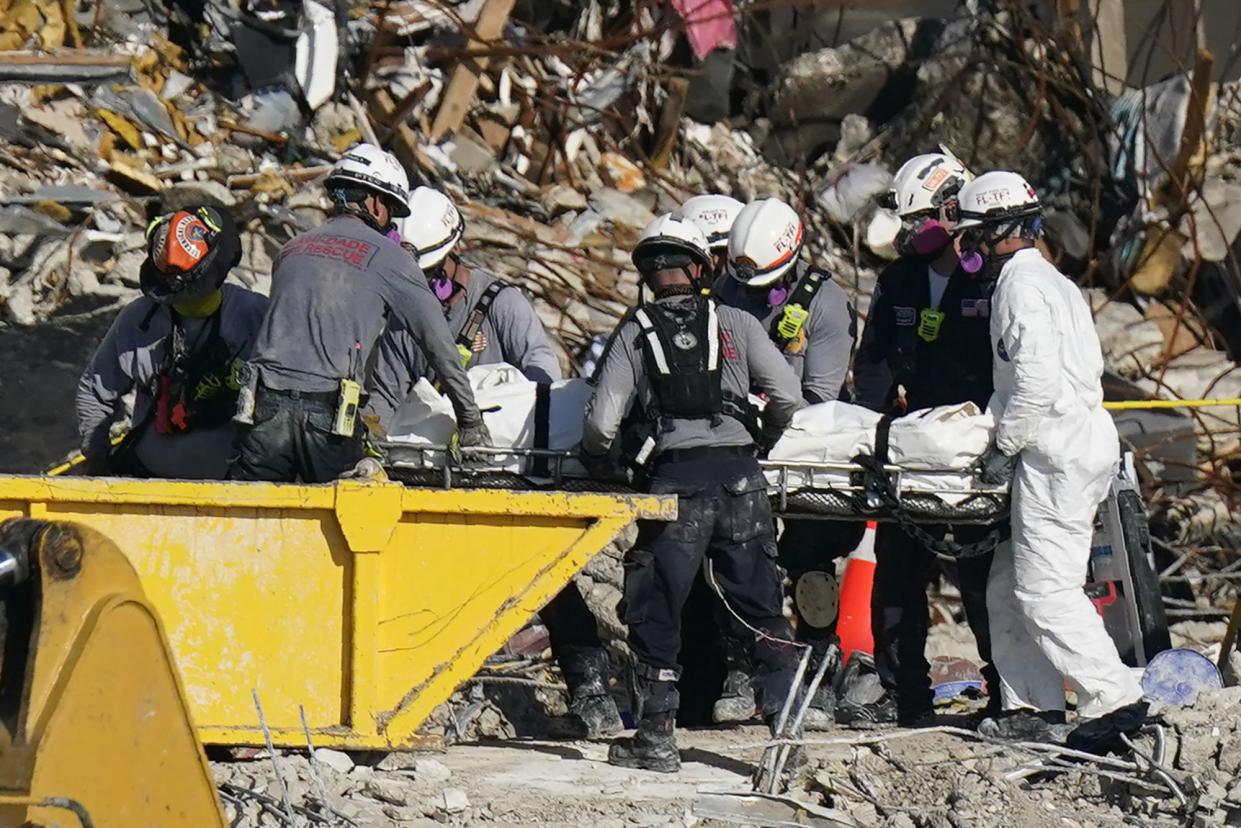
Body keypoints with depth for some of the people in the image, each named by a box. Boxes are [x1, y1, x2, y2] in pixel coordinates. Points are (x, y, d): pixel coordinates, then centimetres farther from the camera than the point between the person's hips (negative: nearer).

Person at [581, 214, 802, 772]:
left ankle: (657, 736, 6)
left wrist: (601, 457, 19)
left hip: (675, 477, -1)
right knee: (760, 607, 9)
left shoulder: (634, 332, 5)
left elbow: (601, 421, -2)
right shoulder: (735, 324, 9)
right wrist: (763, 439, 21)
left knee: (654, 611, 7)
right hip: (738, 472, 1)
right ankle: (783, 721, 5)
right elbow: (787, 394, 2)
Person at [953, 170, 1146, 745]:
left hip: (1058, 454, -10)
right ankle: (1033, 703, 13)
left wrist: (1004, 445, -12)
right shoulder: (1050, 279, 21)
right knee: (1010, 583, 12)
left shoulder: (1020, 283, -11)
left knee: (1046, 590, -11)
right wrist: (1000, 427, 20)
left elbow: (1037, 379, -21)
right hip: (1083, 441, 10)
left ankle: (1113, 697, -13)